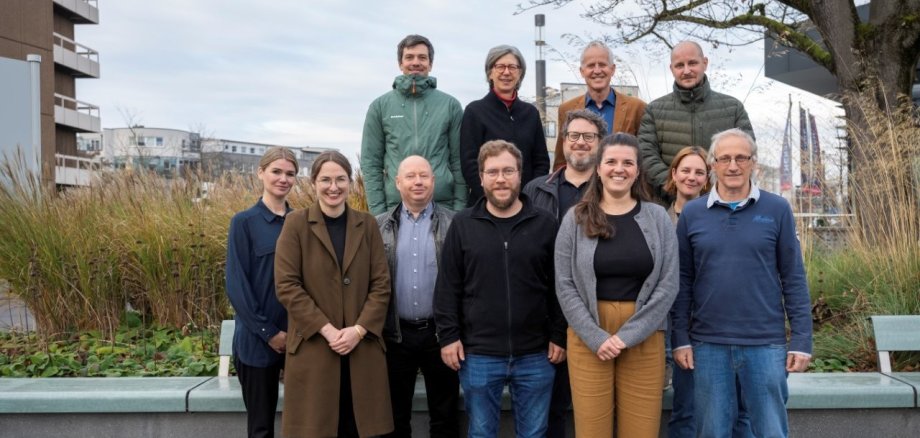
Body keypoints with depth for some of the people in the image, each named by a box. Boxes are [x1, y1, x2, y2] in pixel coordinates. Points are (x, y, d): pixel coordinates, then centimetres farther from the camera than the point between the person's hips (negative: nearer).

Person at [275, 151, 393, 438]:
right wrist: (326, 329, -13)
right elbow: (286, 285, -7)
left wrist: (359, 329, -9)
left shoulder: (367, 225, 7)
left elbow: (381, 284, 3)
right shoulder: (296, 224, 0)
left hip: (362, 347, 2)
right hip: (312, 347, -2)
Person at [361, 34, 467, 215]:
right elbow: (370, 163, 6)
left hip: (442, 205, 0)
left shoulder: (450, 105, 6)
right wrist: (377, 210, -2)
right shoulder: (380, 106, 6)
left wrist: (460, 207, 0)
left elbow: (458, 160, 6)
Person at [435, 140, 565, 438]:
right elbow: (448, 287, 2)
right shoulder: (462, 225, 2)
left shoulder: (545, 224, 2)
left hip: (535, 355, 0)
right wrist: (448, 336, -3)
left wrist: (559, 336, 0)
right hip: (478, 354, 0)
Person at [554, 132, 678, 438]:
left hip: (644, 337, 1)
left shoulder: (657, 218, 3)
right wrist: (597, 337, -12)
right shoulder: (576, 219, 2)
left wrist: (628, 335, -11)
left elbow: (668, 285, -3)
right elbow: (565, 286, -2)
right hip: (588, 337, 0)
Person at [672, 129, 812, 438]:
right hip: (707, 345, 1)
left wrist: (801, 340, -2)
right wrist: (680, 339, 0)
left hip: (766, 344, -1)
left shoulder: (777, 210, 1)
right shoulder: (692, 214, 3)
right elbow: (683, 281, 4)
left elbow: (793, 279, 1)